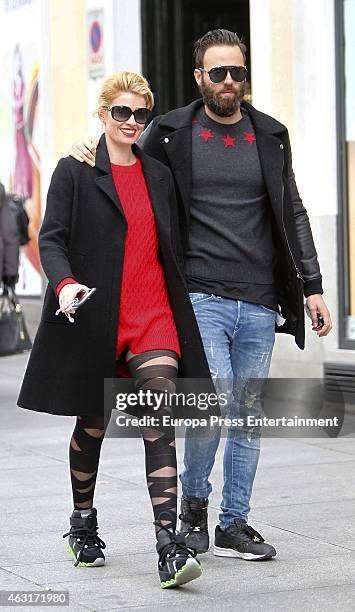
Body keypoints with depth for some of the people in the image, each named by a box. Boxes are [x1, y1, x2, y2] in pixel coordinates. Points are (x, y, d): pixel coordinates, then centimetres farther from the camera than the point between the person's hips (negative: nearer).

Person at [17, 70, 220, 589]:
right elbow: (51, 238, -5)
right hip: (94, 319, -2)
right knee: (93, 424, 11)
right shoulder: (75, 172, 1)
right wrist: (65, 283, -24)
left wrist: (181, 309, 16)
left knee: (160, 420, -13)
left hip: (152, 318, 2)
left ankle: (170, 545, -19)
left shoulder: (159, 175, 13)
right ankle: (83, 523, 33)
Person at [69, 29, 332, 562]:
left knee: (248, 414, 7)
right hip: (201, 295, -3)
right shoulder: (170, 134, 2)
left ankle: (234, 525, 18)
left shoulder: (270, 136, 11)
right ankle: (193, 503, 9)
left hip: (259, 303, 4)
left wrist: (312, 287, 10)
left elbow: (292, 214, 15)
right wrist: (93, 154, -4)